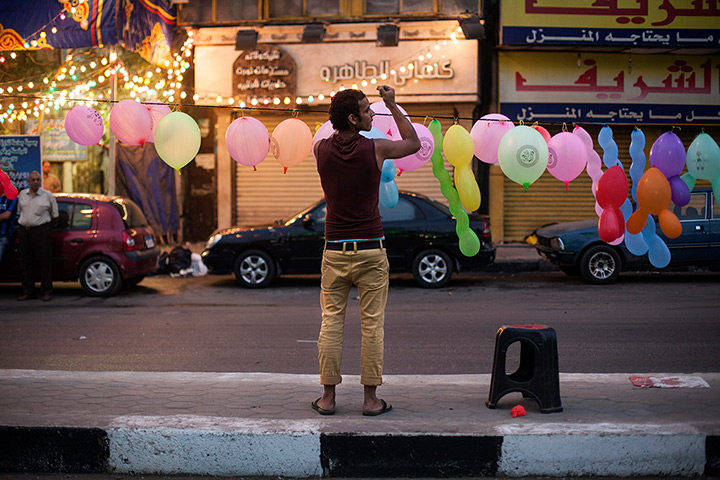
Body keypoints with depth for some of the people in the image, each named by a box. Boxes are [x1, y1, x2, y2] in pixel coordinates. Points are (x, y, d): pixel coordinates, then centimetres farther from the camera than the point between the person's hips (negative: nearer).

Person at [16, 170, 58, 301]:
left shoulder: (48, 195, 0)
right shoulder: (22, 194, 11)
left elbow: (54, 215, 9)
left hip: (42, 231, -4)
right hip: (24, 231, 4)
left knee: (45, 262, -5)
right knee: (25, 263, 5)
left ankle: (47, 292, 0)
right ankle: (28, 292, 12)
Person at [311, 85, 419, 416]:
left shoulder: (321, 149, -2)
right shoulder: (375, 149, -9)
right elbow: (413, 143, 10)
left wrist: (349, 107, 22)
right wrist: (392, 105, 13)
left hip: (335, 250, 3)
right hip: (371, 250, -2)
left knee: (331, 323, 7)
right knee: (372, 325, 4)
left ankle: (328, 397, 10)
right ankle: (371, 398, 7)